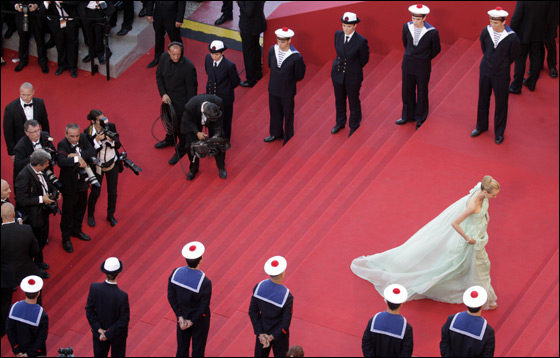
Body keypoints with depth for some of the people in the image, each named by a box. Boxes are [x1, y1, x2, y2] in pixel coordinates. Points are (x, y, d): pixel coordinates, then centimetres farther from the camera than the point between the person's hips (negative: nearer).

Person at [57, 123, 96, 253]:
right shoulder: (62, 144, -26)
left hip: (82, 181, 6)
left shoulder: (83, 138, -8)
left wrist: (78, 155, -31)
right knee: (68, 211, 6)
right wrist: (77, 159, -46)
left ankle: (76, 230, 47)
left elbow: (92, 151, -19)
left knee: (81, 207, 24)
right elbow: (61, 161, -42)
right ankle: (66, 239, 23)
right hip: (69, 183, -6)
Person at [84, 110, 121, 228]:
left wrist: (112, 140, -28)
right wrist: (96, 140, -33)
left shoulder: (111, 127, -12)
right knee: (95, 192, 10)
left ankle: (111, 215, 35)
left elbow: (118, 144, -7)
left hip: (112, 164, 2)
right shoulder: (88, 132, -18)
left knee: (112, 192, 12)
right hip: (97, 166, -2)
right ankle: (90, 215, 35)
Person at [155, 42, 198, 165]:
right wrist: (163, 94, -10)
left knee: (180, 126, 13)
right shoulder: (164, 58, -16)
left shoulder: (188, 67, -31)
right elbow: (159, 75, 0)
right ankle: (170, 139, 58)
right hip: (167, 97, 6)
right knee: (169, 119, 29)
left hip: (181, 102, -6)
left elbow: (192, 88, -21)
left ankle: (181, 149, 38)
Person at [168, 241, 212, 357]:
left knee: (182, 348, 19)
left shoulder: (176, 273, -18)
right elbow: (204, 306, -22)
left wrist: (180, 317, -6)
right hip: (199, 319, -4)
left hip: (183, 315, 4)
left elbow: (171, 296, -10)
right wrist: (192, 321, -10)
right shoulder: (205, 282, -30)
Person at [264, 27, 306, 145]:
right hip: (273, 89, 5)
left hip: (287, 91, -4)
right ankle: (276, 133, 47)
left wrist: (288, 82, -2)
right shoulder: (272, 50, -12)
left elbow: (299, 76, -12)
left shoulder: (296, 57, -26)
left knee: (288, 115, 16)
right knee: (274, 112, 24)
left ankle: (288, 138, 36)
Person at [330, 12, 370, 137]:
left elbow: (364, 59, -7)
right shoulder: (338, 35, -10)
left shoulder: (361, 41, -23)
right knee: (339, 100, 22)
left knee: (353, 101, 15)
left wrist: (353, 69, 4)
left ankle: (354, 126, 37)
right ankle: (340, 122, 45)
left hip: (353, 76, -4)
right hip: (338, 74, 4)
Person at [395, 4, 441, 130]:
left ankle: (420, 119, 30)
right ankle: (408, 116, 35)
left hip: (422, 67, -3)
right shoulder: (407, 27, -11)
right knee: (407, 91, 16)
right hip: (408, 64, 3)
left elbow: (436, 49, -3)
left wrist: (425, 59, 9)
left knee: (422, 93, 13)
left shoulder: (432, 32, -21)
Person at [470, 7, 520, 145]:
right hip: (485, 71, 3)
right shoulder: (486, 32, -14)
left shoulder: (511, 38, -23)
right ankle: (481, 126, 42)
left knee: (501, 104, 10)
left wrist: (503, 65, 7)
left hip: (501, 75, -3)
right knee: (483, 100, 20)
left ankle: (499, 133, 28)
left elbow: (514, 55, -4)